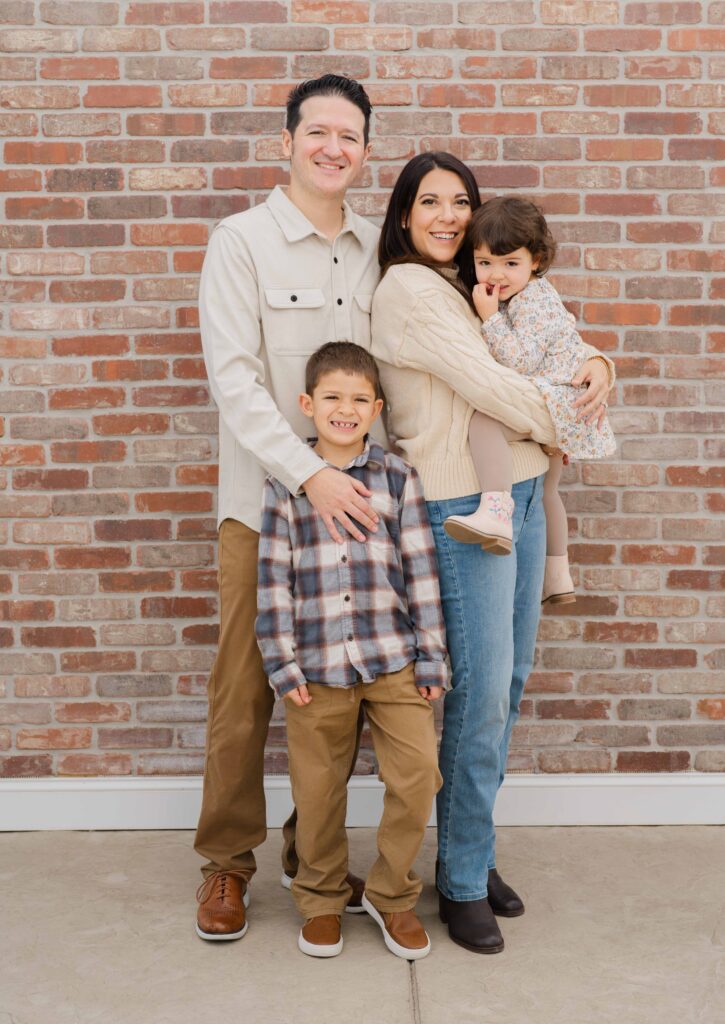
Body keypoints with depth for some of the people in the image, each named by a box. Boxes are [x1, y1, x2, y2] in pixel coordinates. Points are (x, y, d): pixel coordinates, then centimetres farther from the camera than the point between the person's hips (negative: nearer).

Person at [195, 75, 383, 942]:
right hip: (264, 501, -4)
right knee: (245, 687, 4)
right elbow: (234, 376, -12)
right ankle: (227, 859, 23)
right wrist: (311, 473, -21)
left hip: (352, 499, 4)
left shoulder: (377, 250, 10)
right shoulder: (242, 241, -3)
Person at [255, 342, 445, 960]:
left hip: (393, 659, 0)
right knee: (318, 792, 10)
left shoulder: (398, 478, 2)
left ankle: (392, 895, 19)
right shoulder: (285, 486, 1)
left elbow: (422, 573, 3)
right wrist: (283, 665, -4)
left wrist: (431, 658, 0)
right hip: (317, 668, 0)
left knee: (419, 774, -5)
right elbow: (273, 581, 0)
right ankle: (323, 900, 33)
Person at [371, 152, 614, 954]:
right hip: (464, 510, -8)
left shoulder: (468, 288, 18)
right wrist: (555, 431, 0)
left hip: (521, 497, 8)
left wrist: (596, 365, -1)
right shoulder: (407, 290, -7)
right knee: (480, 694, -5)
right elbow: (486, 383, -14)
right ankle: (462, 882, 12)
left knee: (509, 685, 11)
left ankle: (473, 851, 26)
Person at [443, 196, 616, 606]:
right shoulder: (514, 296, 12)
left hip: (557, 397, -11)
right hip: (548, 406, 11)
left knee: (485, 415, -36)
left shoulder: (534, 300, -17)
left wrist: (489, 317, -23)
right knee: (545, 487, 24)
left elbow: (520, 362, -27)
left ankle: (496, 512, -46)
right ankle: (557, 576, 39)